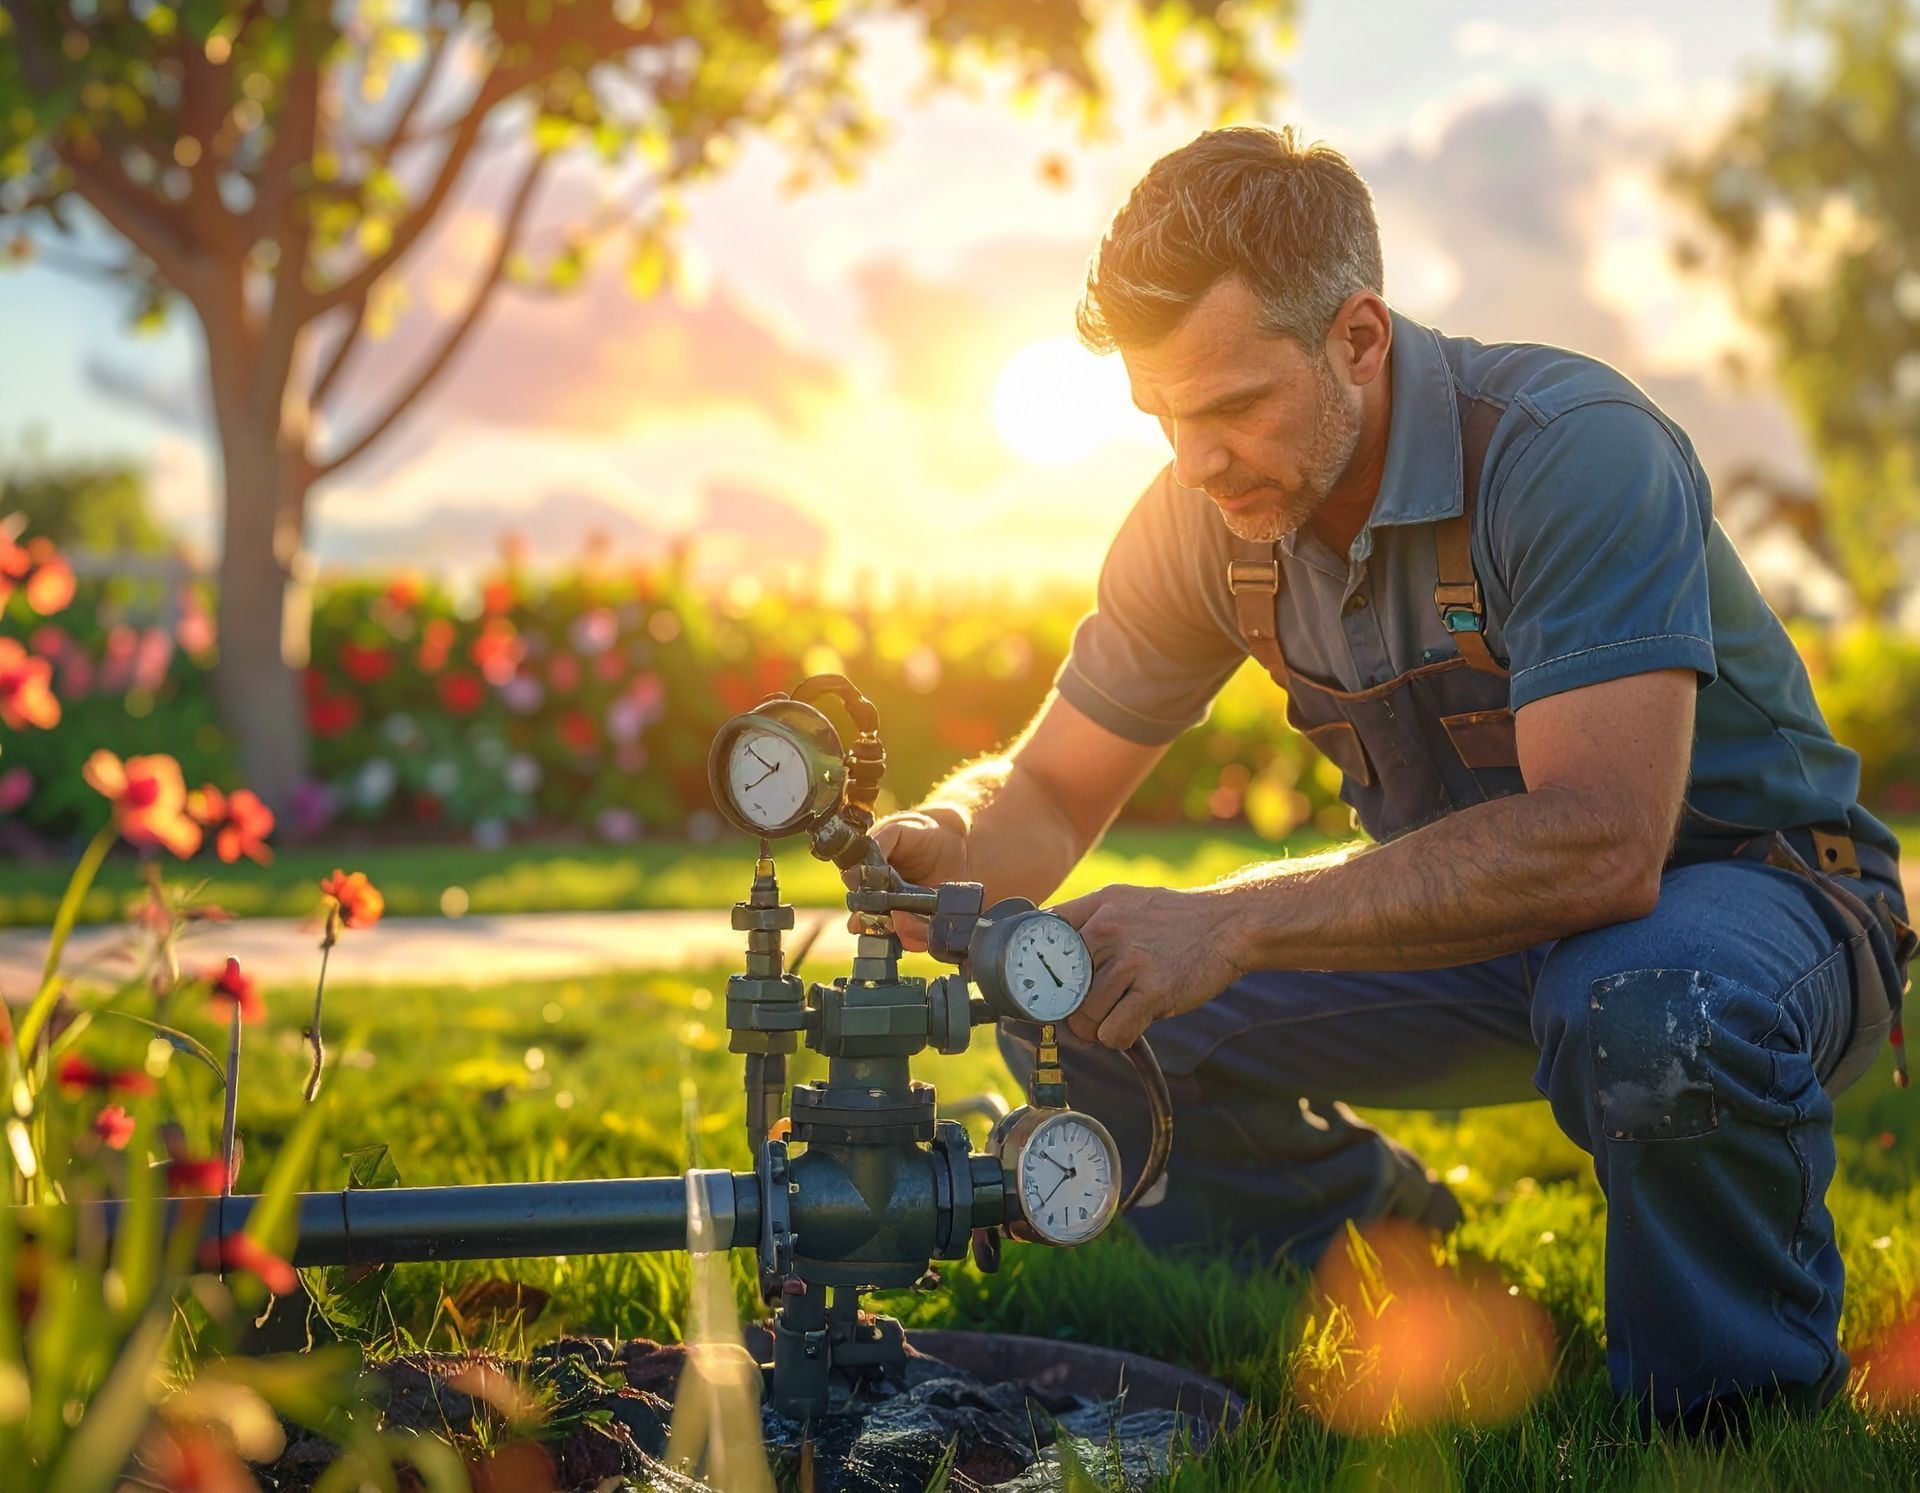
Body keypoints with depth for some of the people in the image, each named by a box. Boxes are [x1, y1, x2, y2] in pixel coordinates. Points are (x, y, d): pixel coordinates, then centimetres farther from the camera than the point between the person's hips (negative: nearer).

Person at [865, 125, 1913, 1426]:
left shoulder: (1572, 451, -28)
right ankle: (1363, 1224, 20)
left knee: (1646, 1012, -42)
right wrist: (945, 845, -23)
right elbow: (1053, 792, 2)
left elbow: (1602, 845, -39)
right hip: (1477, 927, 6)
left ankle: (1745, 1403, -11)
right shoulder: (1207, 516, -8)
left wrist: (1228, 924, -41)